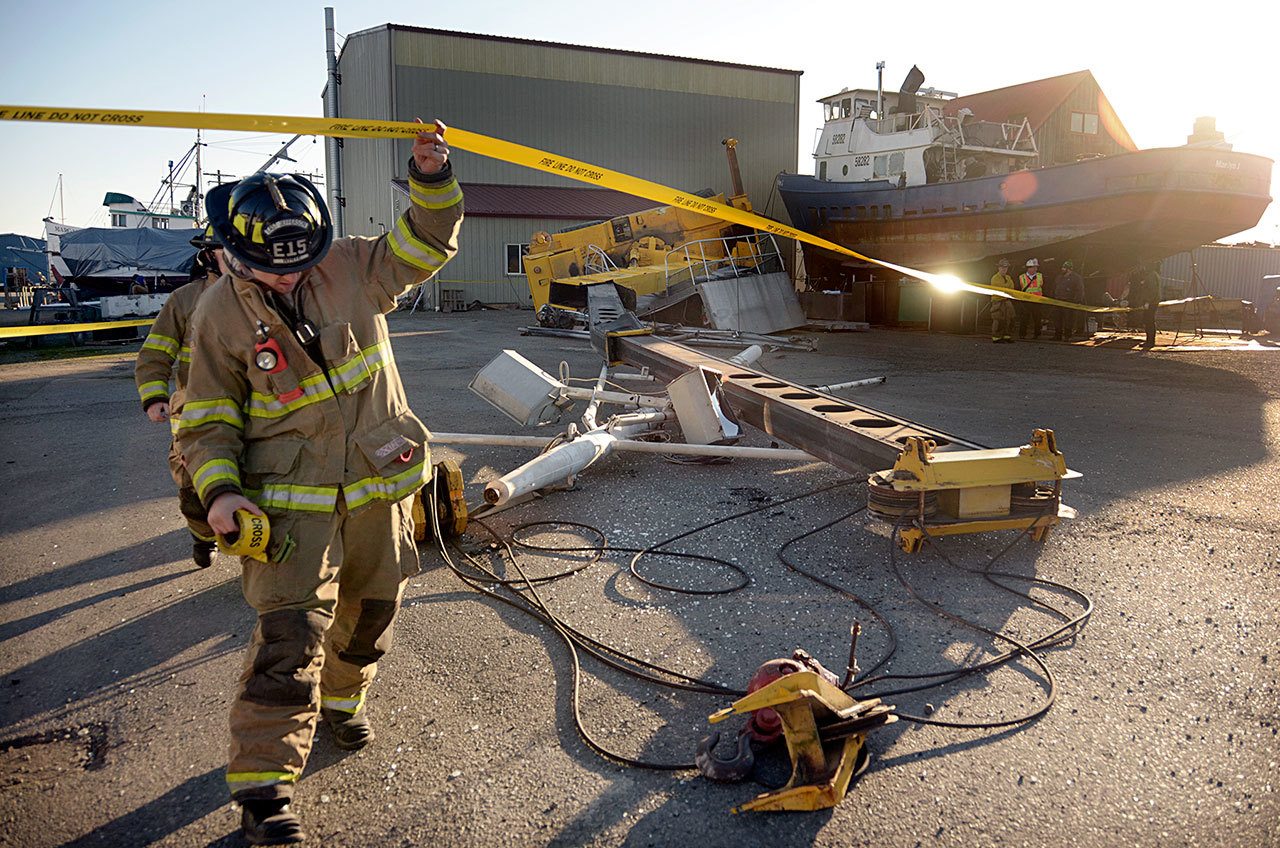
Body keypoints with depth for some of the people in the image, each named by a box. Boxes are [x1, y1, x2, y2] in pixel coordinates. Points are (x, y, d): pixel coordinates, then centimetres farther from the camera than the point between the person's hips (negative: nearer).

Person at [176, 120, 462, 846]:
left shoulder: (351, 267, -3)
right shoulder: (222, 311, -7)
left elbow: (427, 244, 2)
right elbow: (208, 417, -3)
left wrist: (432, 179, -16)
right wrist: (221, 488, -17)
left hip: (376, 482, 4)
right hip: (291, 496, -3)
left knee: (370, 609, 19)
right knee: (291, 632, -12)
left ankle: (343, 698, 47)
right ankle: (263, 785, -1)